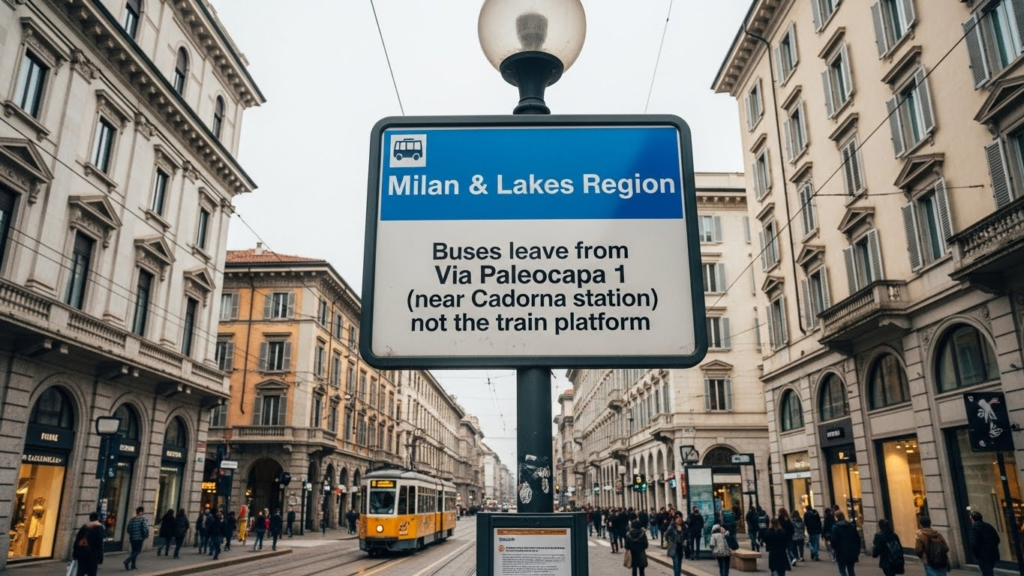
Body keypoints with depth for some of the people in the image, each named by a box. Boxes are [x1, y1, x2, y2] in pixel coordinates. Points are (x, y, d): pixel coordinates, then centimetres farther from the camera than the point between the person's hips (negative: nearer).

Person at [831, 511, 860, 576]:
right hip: (852, 552, 5)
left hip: (841, 553, -5)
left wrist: (835, 548, 5)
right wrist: (857, 551, 14)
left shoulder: (835, 527, -9)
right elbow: (858, 539, 9)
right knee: (851, 571, 14)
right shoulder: (852, 526, 8)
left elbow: (834, 540, -13)